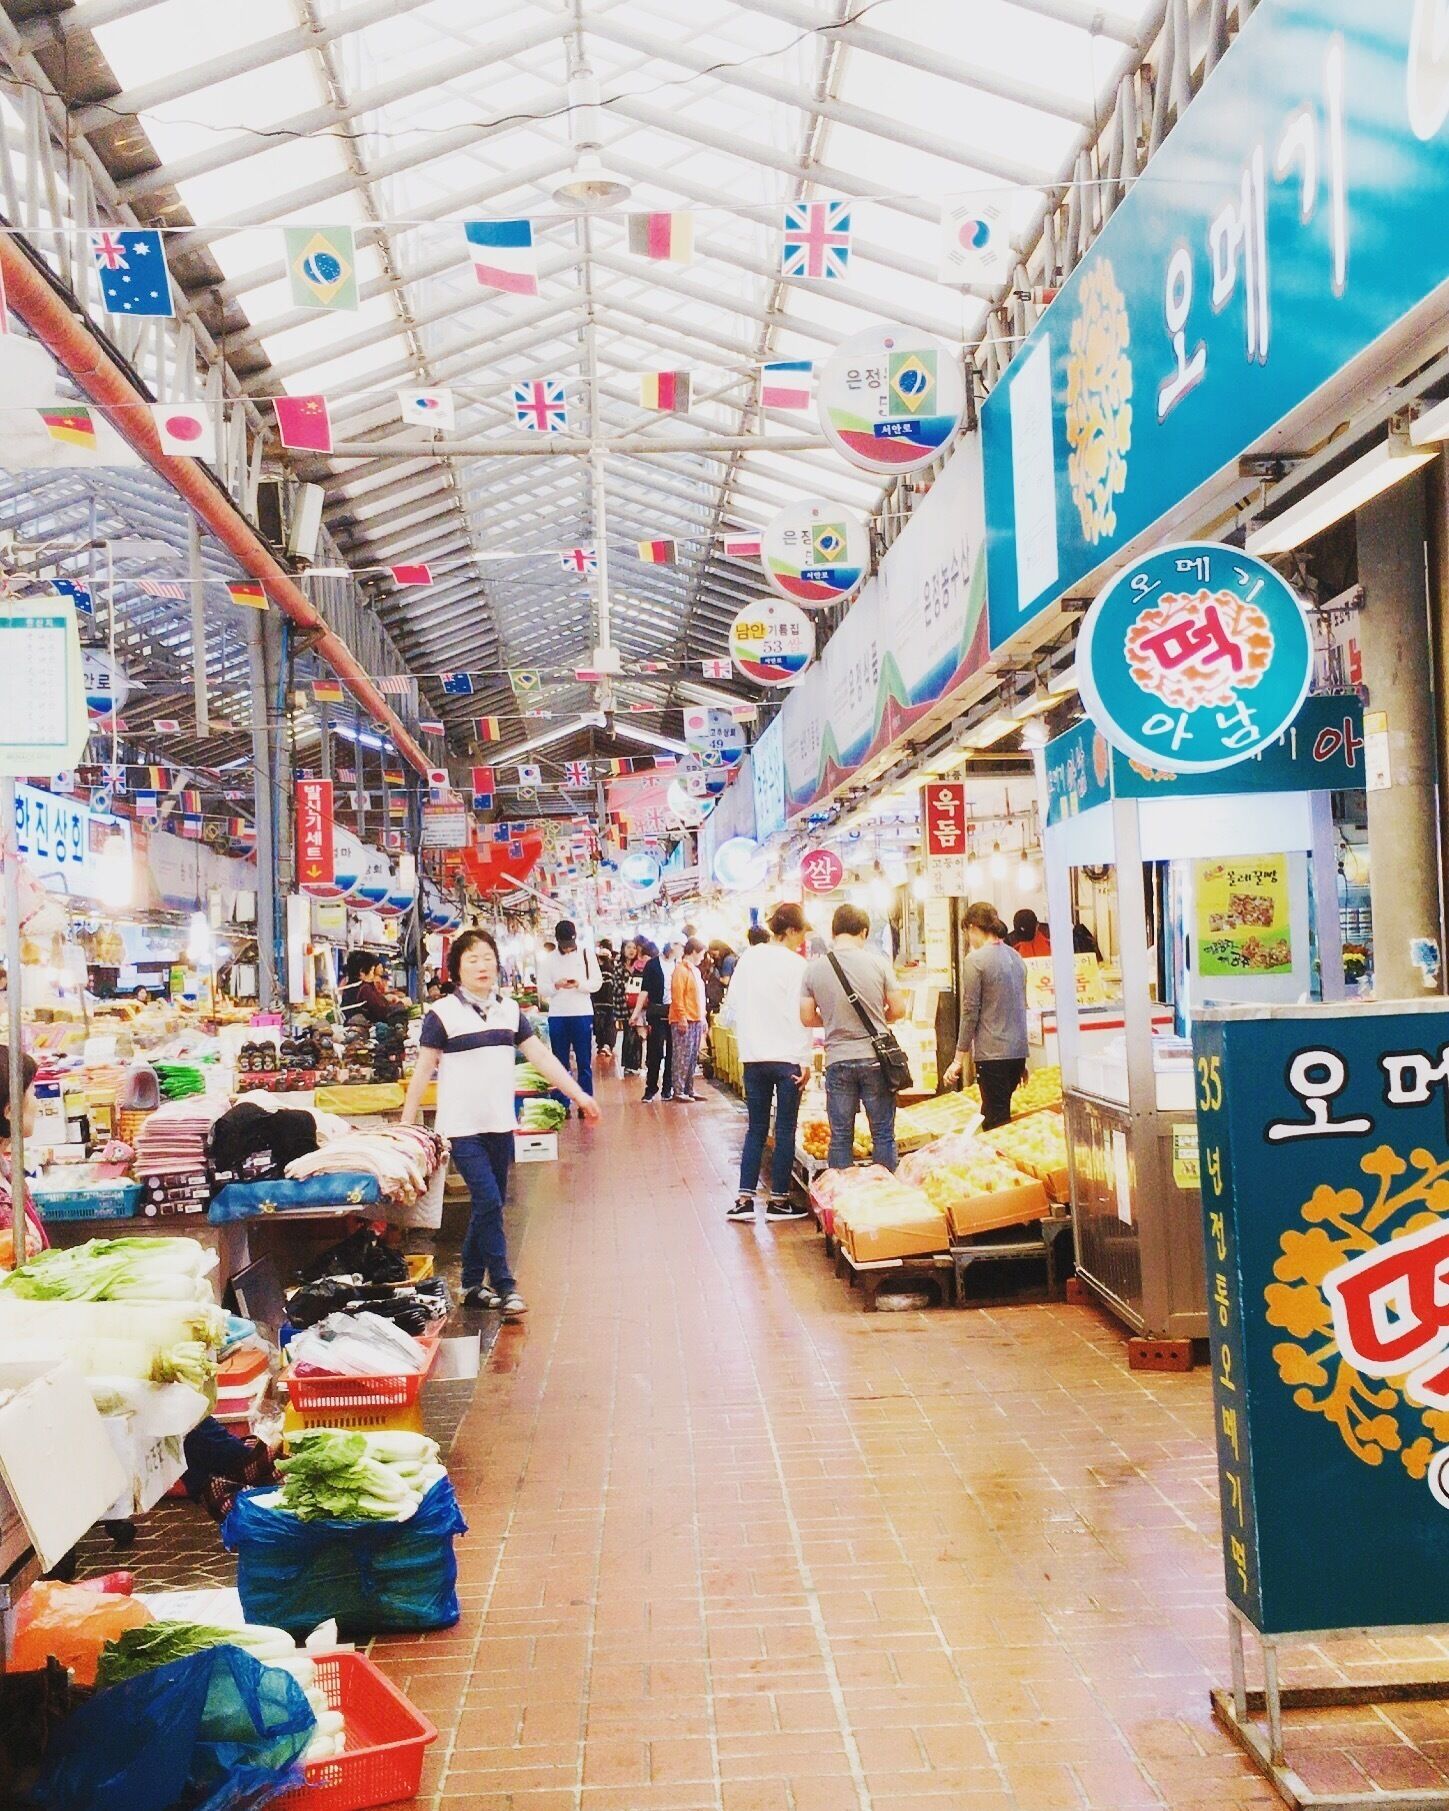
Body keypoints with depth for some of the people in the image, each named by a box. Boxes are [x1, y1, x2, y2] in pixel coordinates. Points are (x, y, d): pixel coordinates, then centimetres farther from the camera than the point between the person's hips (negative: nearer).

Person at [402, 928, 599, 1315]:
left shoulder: (510, 1010, 7)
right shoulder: (442, 1014, -6)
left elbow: (542, 1056, 8)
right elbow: (424, 1070, -4)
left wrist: (579, 1095, 3)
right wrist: (406, 1124, -5)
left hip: (500, 1124, 5)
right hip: (462, 1127, -5)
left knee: (490, 1206, 11)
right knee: (488, 1202, -11)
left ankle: (473, 1283, 23)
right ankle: (505, 1286, -2)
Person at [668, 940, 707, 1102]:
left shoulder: (694, 970, 18)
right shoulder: (681, 969, -10)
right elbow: (677, 996, -17)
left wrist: (702, 1018, 18)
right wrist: (682, 1018, -20)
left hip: (696, 1021, 9)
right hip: (684, 1021, -9)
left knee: (693, 1057, 10)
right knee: (683, 1057, -7)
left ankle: (689, 1089, 15)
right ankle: (678, 1091, -4)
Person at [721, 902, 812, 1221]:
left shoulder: (748, 958, 6)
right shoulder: (795, 964, -9)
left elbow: (731, 1008, 10)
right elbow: (800, 1015, -12)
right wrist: (805, 1060, -8)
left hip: (753, 1057, 5)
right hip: (787, 1057, -5)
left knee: (756, 1128, 11)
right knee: (785, 1130, 5)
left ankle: (744, 1199, 7)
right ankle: (779, 1200, 9)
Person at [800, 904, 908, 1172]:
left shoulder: (814, 968, -1)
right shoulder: (878, 962, -5)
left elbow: (807, 1018, 3)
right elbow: (898, 1009, -1)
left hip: (837, 1060, 1)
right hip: (875, 1058, -1)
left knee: (840, 1137, 9)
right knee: (883, 1134, 8)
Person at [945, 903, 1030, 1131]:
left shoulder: (975, 960, -11)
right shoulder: (1016, 957, 11)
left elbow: (970, 1012, -11)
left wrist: (958, 1059, -4)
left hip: (992, 1054, -7)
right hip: (1018, 1052, 7)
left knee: (995, 1122, -2)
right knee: (1000, 1115, 17)